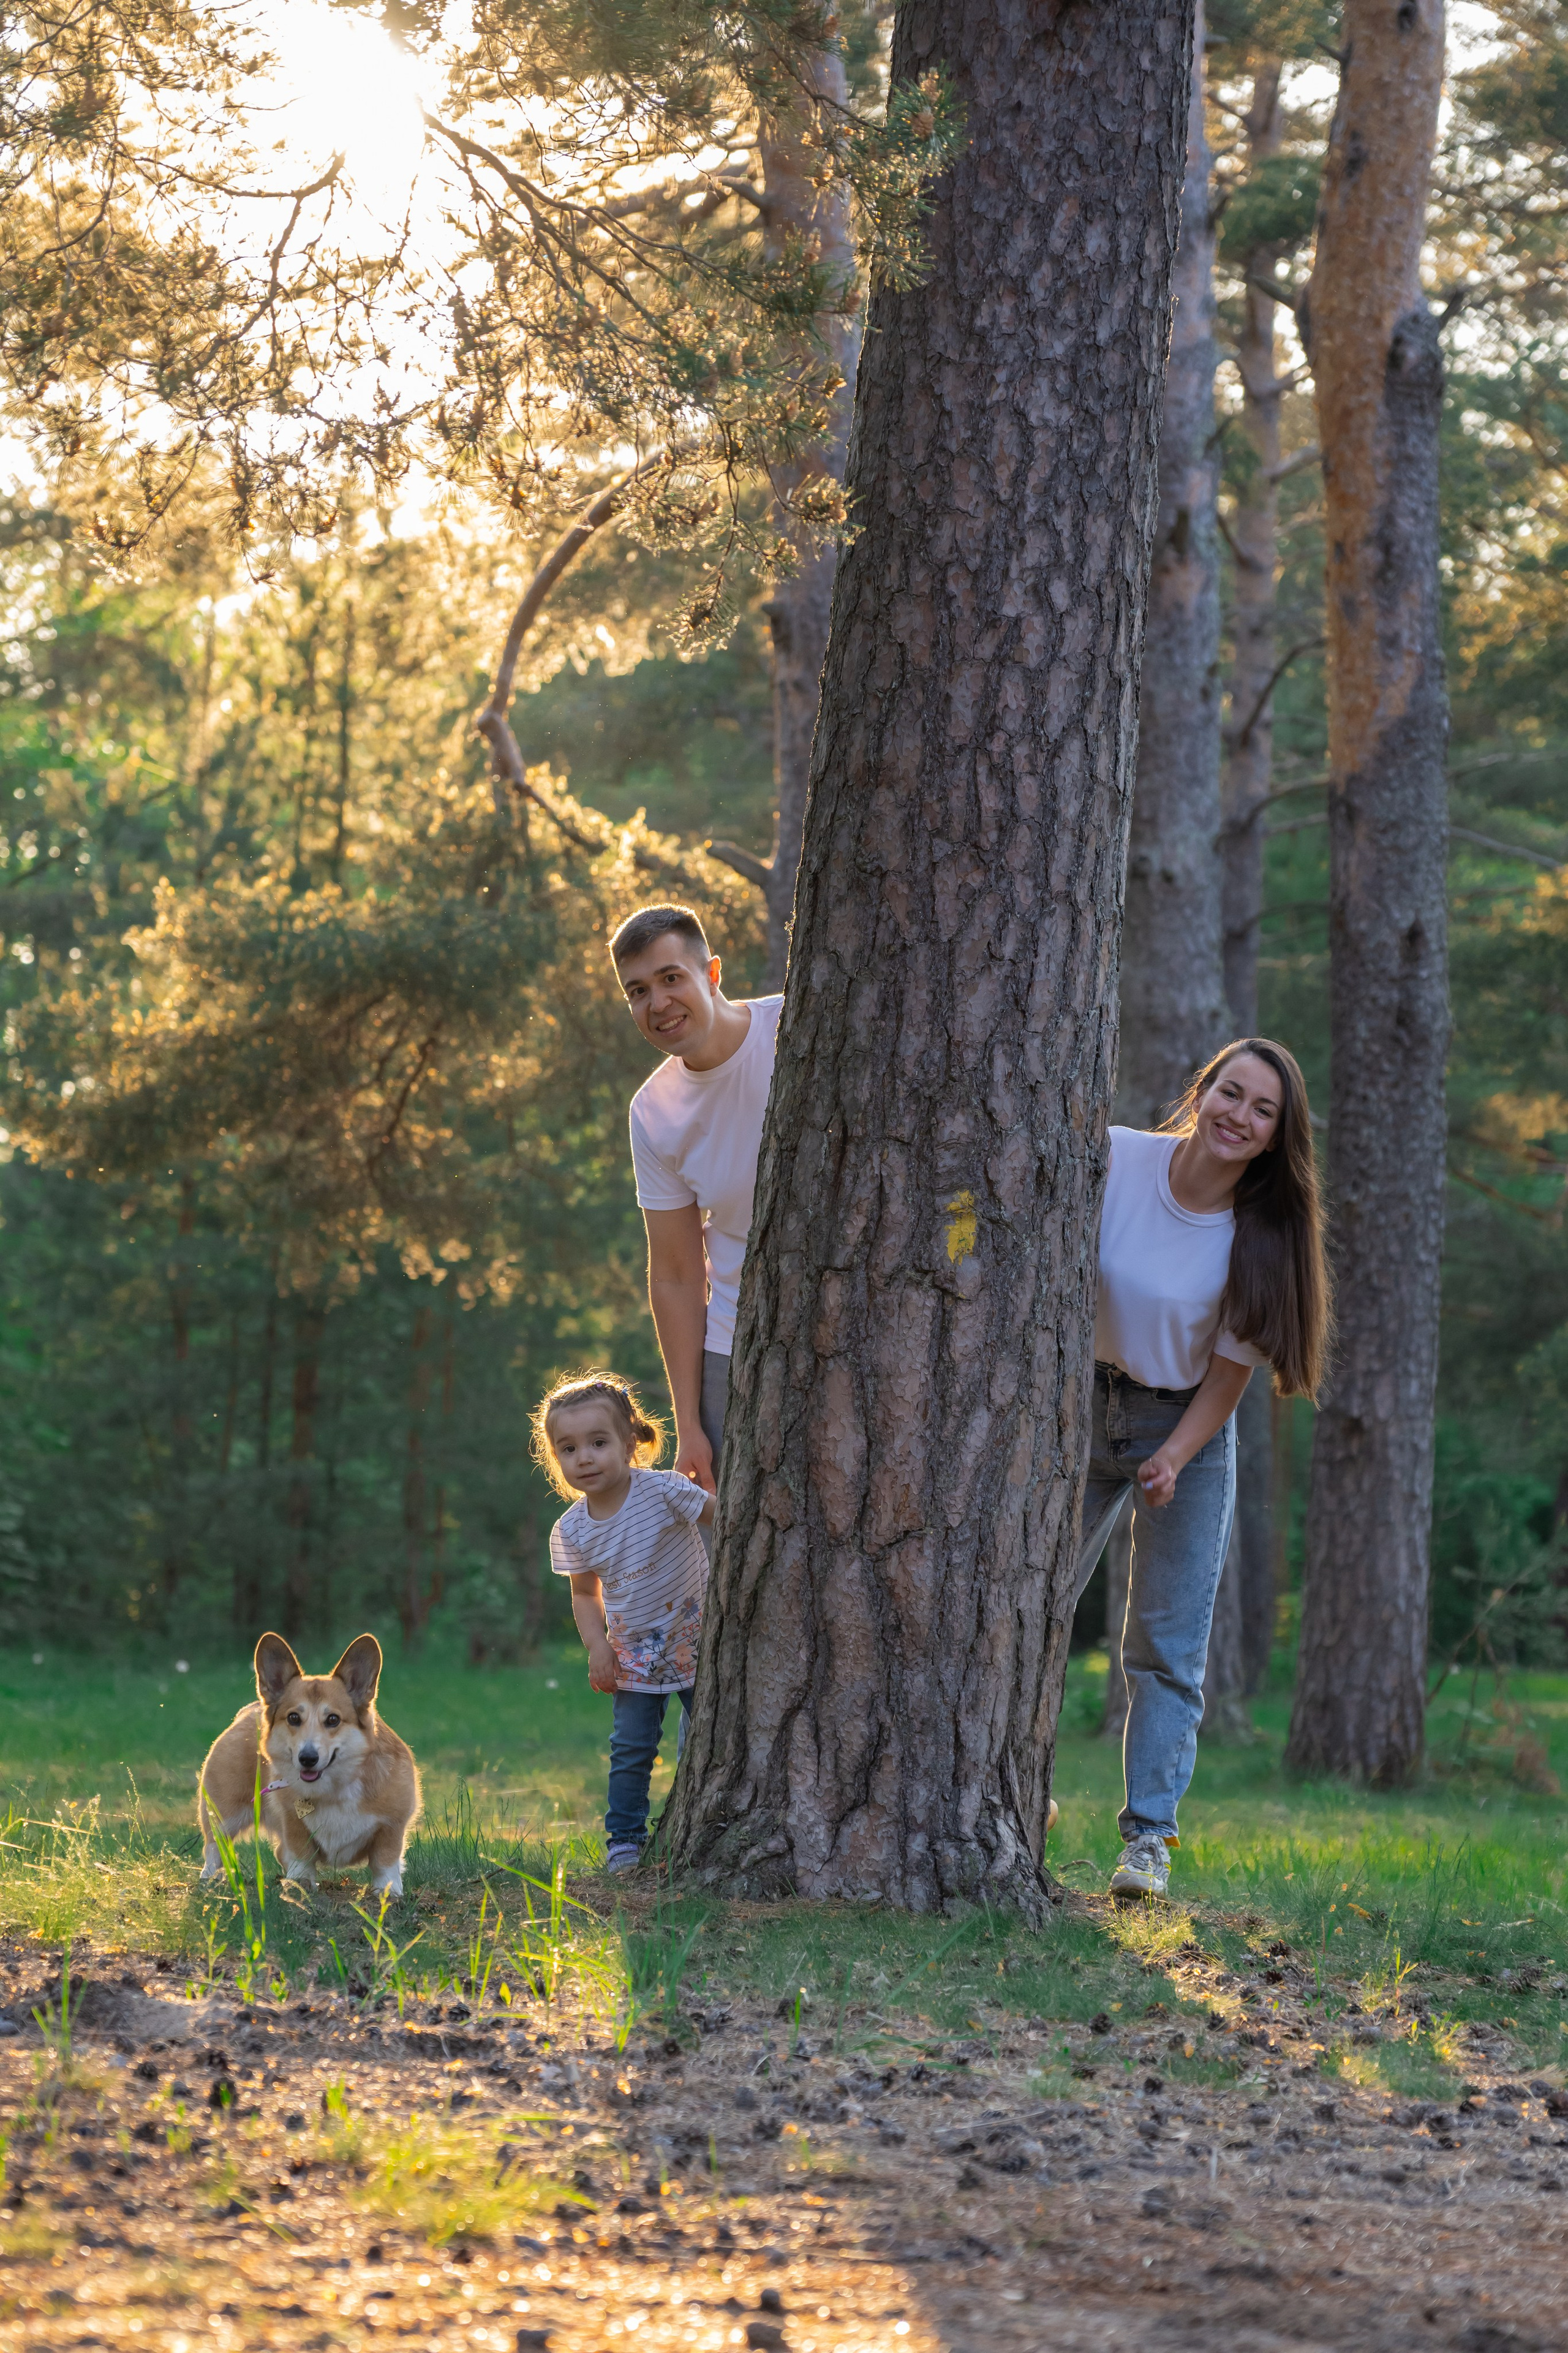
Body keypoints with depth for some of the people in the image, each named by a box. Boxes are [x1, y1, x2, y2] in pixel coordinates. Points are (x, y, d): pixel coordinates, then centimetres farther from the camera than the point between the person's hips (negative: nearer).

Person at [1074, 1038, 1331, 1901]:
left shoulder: (1263, 1233, -13)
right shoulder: (1113, 1159, -14)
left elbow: (1232, 1365, -8)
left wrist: (1173, 1460, -18)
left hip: (1189, 1430, -1)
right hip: (1083, 1407, 1)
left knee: (1167, 1647, -4)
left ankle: (1148, 1837, 0)